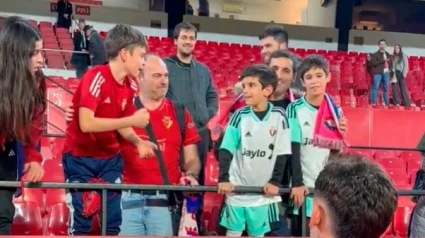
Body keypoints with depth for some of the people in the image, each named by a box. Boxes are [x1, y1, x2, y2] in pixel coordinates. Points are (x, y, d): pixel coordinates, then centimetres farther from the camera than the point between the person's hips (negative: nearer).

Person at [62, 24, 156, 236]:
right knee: (81, 221, -1)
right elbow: (86, 124, -30)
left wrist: (139, 142, -10)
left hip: (111, 159, 6)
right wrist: (132, 120, -28)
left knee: (114, 220, 7)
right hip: (80, 159, -6)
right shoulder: (96, 77, -21)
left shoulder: (128, 86, 0)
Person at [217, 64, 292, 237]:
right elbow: (226, 149, -7)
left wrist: (275, 181, -6)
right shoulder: (240, 116, -6)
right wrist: (223, 179, -16)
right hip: (237, 188, 0)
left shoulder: (279, 116, -6)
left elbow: (282, 153, -1)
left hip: (264, 190, 1)